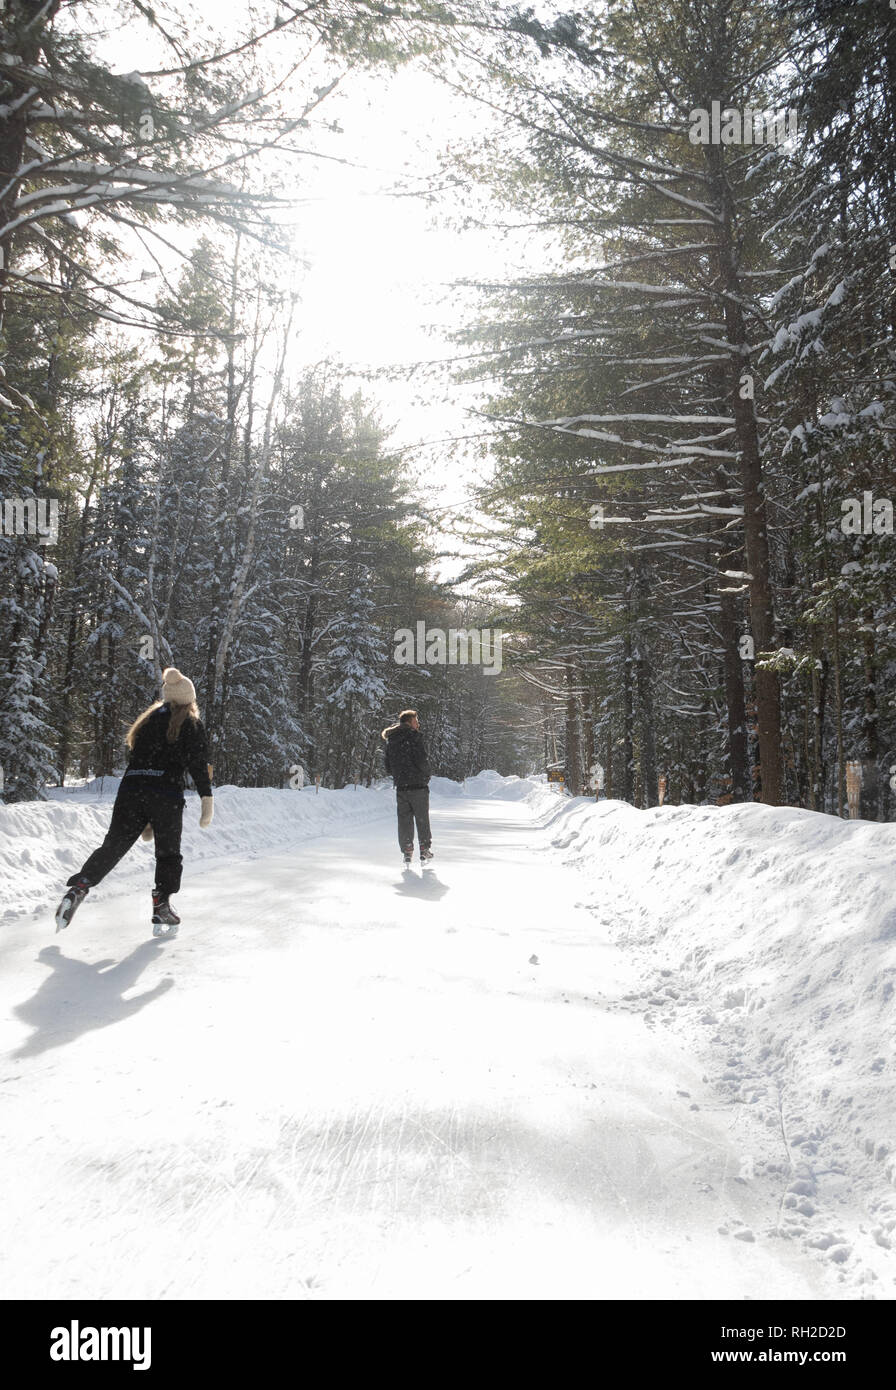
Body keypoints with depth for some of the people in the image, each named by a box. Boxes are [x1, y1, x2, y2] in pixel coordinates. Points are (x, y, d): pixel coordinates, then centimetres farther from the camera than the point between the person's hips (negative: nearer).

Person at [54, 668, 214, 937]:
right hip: (166, 793, -4)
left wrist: (144, 819, 27)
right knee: (168, 854, 8)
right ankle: (162, 908, 3)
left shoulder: (148, 719, 24)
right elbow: (197, 763, -7)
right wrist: (207, 798, -9)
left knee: (112, 847, 8)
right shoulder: (191, 723, 8)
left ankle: (78, 888, -8)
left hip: (130, 789, 4)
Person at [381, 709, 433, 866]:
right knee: (422, 819, 6)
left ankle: (407, 852, 7)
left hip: (400, 787, 5)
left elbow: (388, 767, 12)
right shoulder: (414, 737, -9)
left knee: (404, 819, 8)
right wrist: (425, 776, 0)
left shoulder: (391, 741, 11)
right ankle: (425, 850, 9)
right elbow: (422, 760, -15)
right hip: (418, 785, -5)